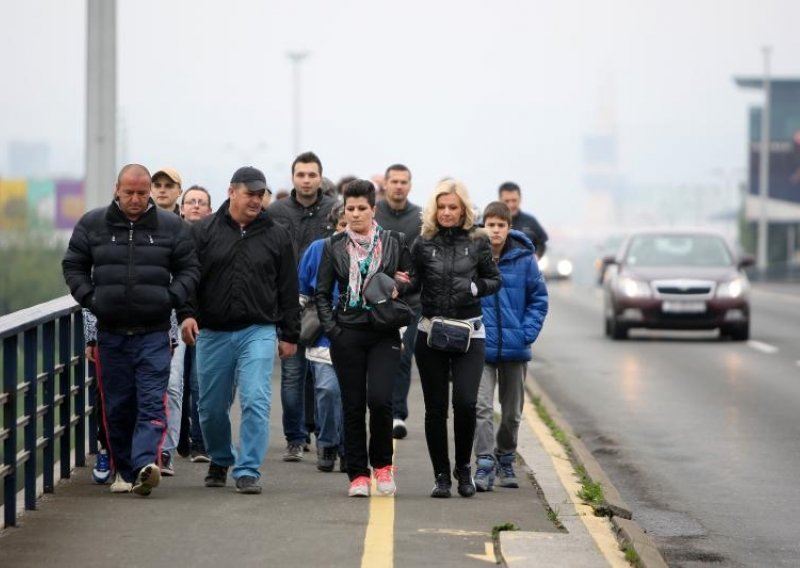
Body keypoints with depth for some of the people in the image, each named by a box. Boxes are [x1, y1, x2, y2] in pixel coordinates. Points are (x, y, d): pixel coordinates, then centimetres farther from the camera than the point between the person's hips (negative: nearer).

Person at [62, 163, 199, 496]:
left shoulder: (170, 226, 4)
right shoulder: (92, 224, 5)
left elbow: (189, 269, 10)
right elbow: (73, 266, 11)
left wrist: (172, 297, -7)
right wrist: (88, 297, -3)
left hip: (154, 333, -2)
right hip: (111, 332, 2)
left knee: (152, 403, -13)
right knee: (117, 406, 7)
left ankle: (144, 464, -23)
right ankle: (123, 470, 17)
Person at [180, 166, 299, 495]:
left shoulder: (275, 236, 7)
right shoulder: (204, 231, 3)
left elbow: (288, 288, 10)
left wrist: (289, 334, 8)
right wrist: (187, 313, -14)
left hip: (258, 331, -1)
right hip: (213, 332, 1)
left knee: (256, 401, -13)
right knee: (212, 407, 10)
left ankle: (248, 470, -9)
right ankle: (220, 461, 33)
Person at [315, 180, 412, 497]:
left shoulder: (394, 242, 6)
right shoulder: (334, 246, 8)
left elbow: (412, 281, 12)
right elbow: (322, 292, 10)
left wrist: (398, 287, -9)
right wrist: (331, 327, -1)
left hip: (384, 334, -1)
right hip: (347, 334, 1)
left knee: (379, 399, -15)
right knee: (353, 405, 1)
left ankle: (382, 464, 6)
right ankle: (358, 474, 9)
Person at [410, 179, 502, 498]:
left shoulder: (477, 241, 2)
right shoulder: (424, 243, 3)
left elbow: (495, 280, 8)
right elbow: (415, 282, 4)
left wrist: (475, 286, -12)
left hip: (468, 332, -1)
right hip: (430, 333, 1)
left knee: (465, 402, -13)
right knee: (435, 407, 3)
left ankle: (463, 469, 8)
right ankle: (441, 475, 13)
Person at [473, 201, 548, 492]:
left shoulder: (523, 258, -4)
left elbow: (539, 299, 4)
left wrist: (527, 332, -7)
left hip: (515, 348, 2)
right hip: (481, 348, -2)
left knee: (512, 412, 14)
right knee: (482, 408, -14)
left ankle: (506, 461, 31)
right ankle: (485, 466, -15)